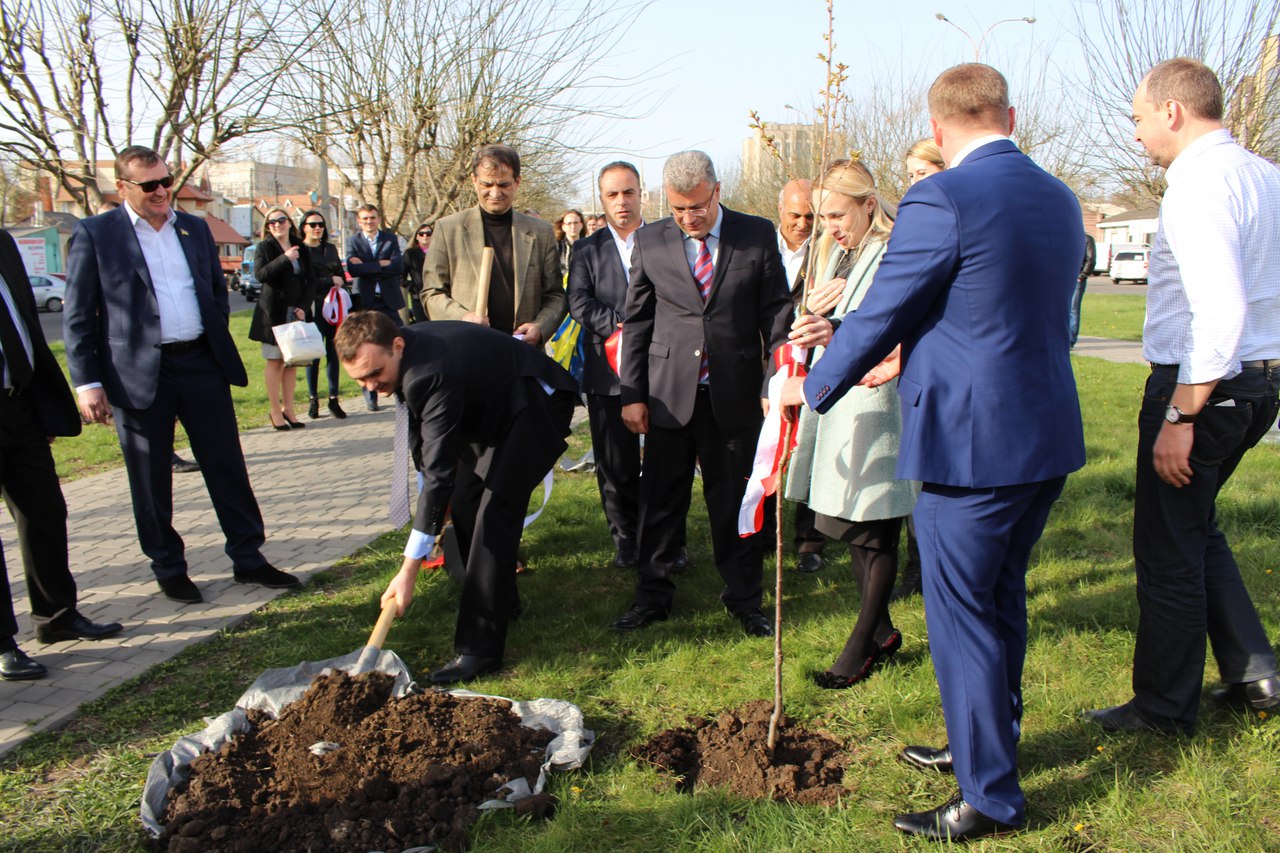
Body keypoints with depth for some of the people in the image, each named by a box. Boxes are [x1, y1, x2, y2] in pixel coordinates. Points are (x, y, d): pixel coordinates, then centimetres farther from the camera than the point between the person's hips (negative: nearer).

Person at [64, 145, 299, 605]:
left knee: (227, 465, 7)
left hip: (201, 364, 4)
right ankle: (168, 568, 22)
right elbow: (78, 317, -3)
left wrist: (217, 346, 10)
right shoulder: (94, 234, -2)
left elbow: (218, 290, 20)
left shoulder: (195, 228, 11)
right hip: (138, 373, -3)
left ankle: (248, 558, 18)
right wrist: (87, 382, -8)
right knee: (151, 479, 8)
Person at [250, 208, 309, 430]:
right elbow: (260, 274, -15)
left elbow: (308, 281, 11)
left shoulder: (301, 249, 12)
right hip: (273, 313, -4)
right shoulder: (264, 248, 2)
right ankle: (275, 411, 1)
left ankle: (288, 408, 10)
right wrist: (285, 259, -21)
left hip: (296, 312, 4)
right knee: (274, 361, -2)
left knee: (292, 361, 4)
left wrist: (304, 307, -2)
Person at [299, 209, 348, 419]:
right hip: (313, 307, -4)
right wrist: (331, 280, -4)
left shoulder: (330, 249, 17)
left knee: (333, 353, 3)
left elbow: (340, 275, 18)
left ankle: (333, 400, 8)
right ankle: (313, 399, 8)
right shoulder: (300, 250, 0)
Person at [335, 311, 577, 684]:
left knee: (494, 514, -18)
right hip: (492, 408, 10)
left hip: (535, 405, -10)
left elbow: (438, 472, -37)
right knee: (464, 501, 10)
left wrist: (408, 571, -36)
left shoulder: (433, 371, -36)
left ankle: (479, 649, -15)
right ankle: (500, 598, 30)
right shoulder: (405, 353, -8)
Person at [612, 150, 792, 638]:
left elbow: (776, 314, 1)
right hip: (669, 393, 1)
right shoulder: (650, 241, 3)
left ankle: (744, 599, 26)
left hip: (735, 394, -1)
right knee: (660, 500, 9)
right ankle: (652, 597, 25)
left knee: (733, 501, 10)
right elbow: (636, 322, 5)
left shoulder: (758, 235, 0)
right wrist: (632, 394, 1)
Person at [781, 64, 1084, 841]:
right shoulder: (1060, 199, 10)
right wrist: (915, 360, 29)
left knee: (962, 616, 4)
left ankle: (991, 796, 17)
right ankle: (988, 743, 40)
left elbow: (879, 316, -11)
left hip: (970, 443, -9)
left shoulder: (940, 201, -16)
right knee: (1002, 602, 21)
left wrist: (813, 388, 6)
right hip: (1049, 437, 9)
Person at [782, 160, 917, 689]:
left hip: (877, 402, -9)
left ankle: (861, 644, 13)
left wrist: (839, 334, -38)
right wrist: (818, 305, -2)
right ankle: (881, 631, 29)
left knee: (875, 532, 1)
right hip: (837, 400, 9)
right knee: (852, 529, 14)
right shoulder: (838, 254, 16)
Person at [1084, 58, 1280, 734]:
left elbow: (1222, 313, -28)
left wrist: (1179, 417, -25)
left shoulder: (1199, 185, -19)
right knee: (1196, 527, 25)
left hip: (1200, 384, -10)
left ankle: (1163, 707, 17)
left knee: (1167, 548, 3)